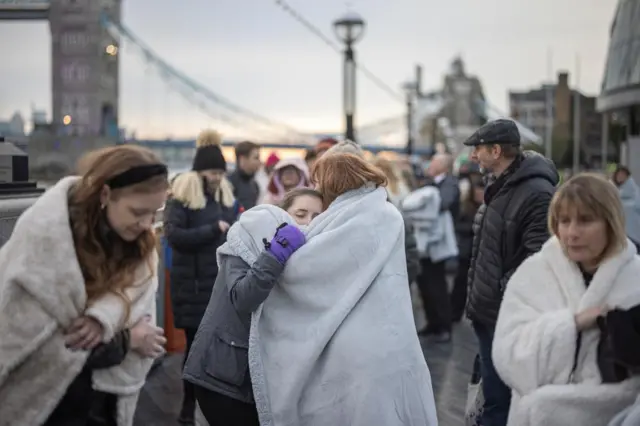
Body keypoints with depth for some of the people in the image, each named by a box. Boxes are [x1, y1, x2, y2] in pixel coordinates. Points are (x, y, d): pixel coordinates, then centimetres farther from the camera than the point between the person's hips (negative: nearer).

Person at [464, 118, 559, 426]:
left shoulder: (537, 194, -19)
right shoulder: (498, 187, 13)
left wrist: (506, 295, -20)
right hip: (488, 312, 9)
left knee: (500, 400, -1)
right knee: (494, 395, 19)